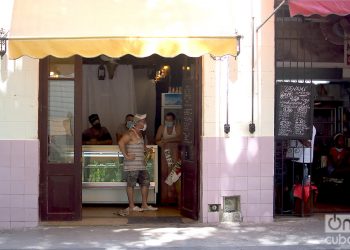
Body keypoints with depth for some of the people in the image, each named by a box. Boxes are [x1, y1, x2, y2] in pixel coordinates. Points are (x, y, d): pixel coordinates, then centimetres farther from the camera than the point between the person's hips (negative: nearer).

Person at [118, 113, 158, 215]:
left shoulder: (139, 134, 18)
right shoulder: (130, 133, -12)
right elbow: (121, 143, -26)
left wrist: (146, 149, 19)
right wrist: (126, 155, -23)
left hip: (141, 165, 9)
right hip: (132, 165, -9)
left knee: (145, 182, 9)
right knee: (131, 184, -2)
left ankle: (144, 205, 16)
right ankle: (131, 206, 4)